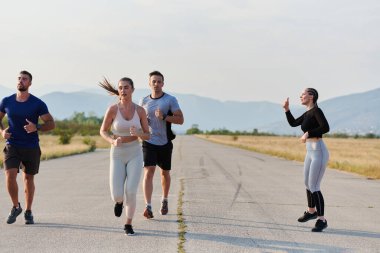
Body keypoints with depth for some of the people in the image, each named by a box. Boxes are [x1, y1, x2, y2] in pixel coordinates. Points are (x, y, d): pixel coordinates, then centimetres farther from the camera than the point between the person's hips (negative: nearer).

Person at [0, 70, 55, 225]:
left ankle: (28, 212, 27)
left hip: (32, 148, -1)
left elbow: (51, 124, -5)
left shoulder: (38, 104, -7)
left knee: (29, 179, 10)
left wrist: (36, 127, -24)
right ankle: (16, 207, 7)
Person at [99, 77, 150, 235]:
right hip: (117, 156, 0)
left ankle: (128, 224, 11)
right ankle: (119, 201, 32)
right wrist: (112, 142, -21)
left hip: (135, 155, 1)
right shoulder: (112, 109, -10)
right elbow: (103, 131, 2)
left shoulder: (140, 110, -5)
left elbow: (147, 136, 1)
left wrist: (137, 133, -23)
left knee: (131, 193, -15)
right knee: (116, 196, -9)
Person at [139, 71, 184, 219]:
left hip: (165, 143, 0)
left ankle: (164, 200, 38)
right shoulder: (144, 101, 4)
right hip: (149, 142, 0)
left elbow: (180, 120, -9)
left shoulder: (170, 100, -4)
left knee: (165, 173, 15)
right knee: (148, 172, -15)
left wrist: (164, 117, -22)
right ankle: (148, 207, -20)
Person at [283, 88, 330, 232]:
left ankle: (321, 220, -2)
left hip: (318, 152, -10)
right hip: (310, 152, 10)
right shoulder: (307, 113, 13)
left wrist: (308, 134, -23)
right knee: (308, 183, 23)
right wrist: (287, 109, 14)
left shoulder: (316, 110, -13)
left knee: (314, 187, -10)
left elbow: (325, 128, -26)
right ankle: (311, 211, 43)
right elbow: (293, 123, 24)